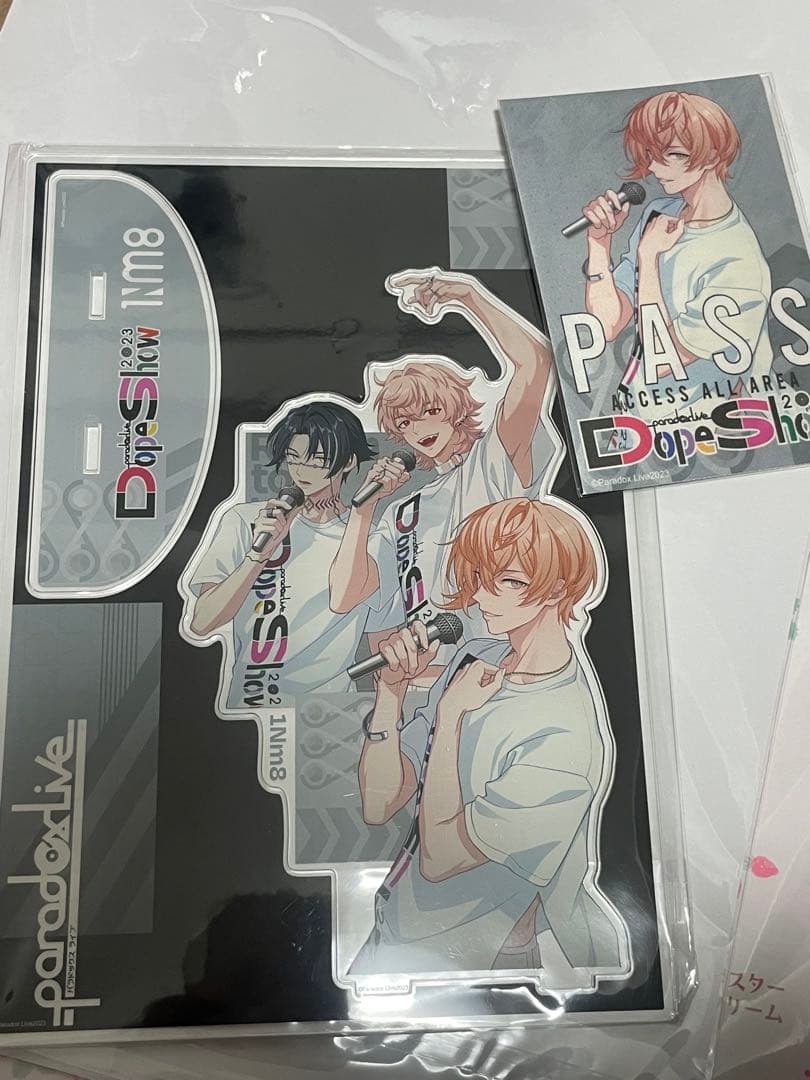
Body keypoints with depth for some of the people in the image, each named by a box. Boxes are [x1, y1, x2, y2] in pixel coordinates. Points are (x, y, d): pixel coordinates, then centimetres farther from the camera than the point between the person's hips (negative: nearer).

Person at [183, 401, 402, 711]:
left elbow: (385, 652, 8)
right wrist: (260, 552, -16)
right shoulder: (244, 522, 1)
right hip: (243, 700, -1)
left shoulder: (372, 543, 4)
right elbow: (201, 624, -7)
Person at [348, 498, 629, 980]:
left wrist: (449, 717, -20)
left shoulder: (563, 737, -26)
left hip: (465, 955, -5)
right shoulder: (478, 658, -7)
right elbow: (378, 805, -6)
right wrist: (392, 689, -18)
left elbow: (437, 859, -22)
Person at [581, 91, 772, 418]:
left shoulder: (737, 265, -18)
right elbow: (607, 325, 0)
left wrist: (648, 256, -16)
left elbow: (662, 361, -19)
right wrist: (600, 242, -10)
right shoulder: (659, 214, 2)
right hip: (635, 410, 7)